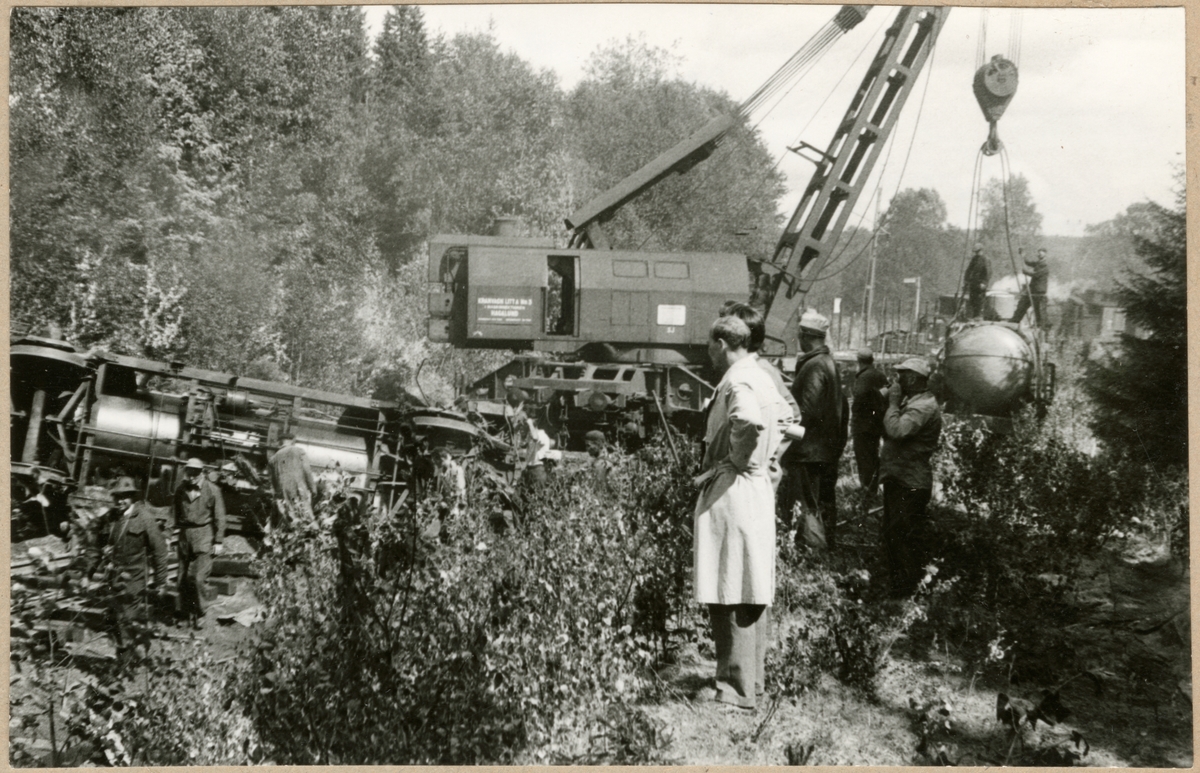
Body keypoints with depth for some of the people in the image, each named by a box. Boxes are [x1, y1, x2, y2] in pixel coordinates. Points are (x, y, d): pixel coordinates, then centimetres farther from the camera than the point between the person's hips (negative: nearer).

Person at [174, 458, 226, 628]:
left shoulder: (212, 491, -6)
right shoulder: (180, 490, 5)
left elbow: (220, 518, -2)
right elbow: (177, 514, 15)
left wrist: (218, 542, -4)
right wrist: (178, 529, 13)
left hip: (204, 537, -4)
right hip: (185, 536, 4)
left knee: (199, 577, -11)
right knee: (183, 578, 5)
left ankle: (199, 613, 4)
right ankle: (186, 613, 17)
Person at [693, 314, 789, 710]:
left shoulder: (737, 382, -16)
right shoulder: (762, 377, 13)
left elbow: (749, 420, -36)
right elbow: (784, 416, 26)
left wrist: (737, 458, -20)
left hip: (731, 491, -10)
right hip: (760, 488, 10)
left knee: (729, 594, -5)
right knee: (753, 591, 14)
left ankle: (737, 690, -3)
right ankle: (751, 680, 23)